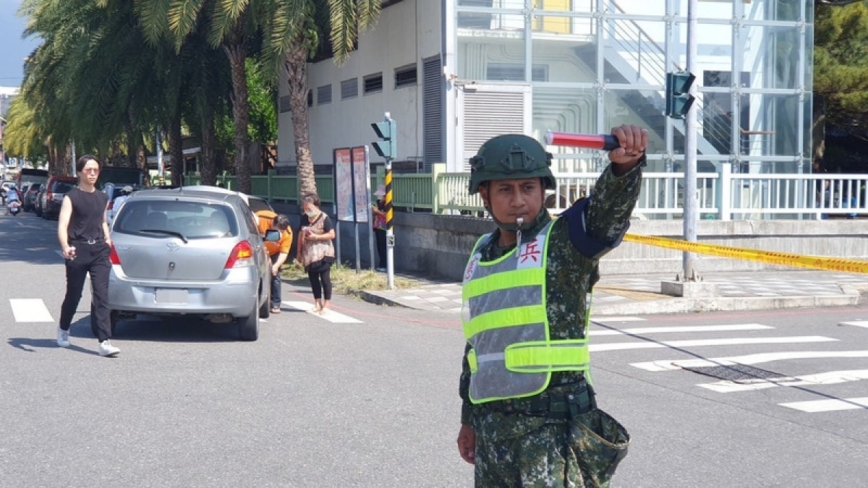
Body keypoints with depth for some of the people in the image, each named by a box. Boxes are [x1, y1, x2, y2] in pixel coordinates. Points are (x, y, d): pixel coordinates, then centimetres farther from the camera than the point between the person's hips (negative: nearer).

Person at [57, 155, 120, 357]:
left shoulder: (103, 198, 13)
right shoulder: (71, 197, -3)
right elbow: (62, 225, -14)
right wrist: (65, 247, -30)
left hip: (99, 251, 3)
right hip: (78, 251, -3)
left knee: (101, 296, -8)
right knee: (74, 294, 9)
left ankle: (105, 342, -14)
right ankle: (63, 330, 36)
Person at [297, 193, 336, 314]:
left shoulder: (324, 218, -9)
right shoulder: (304, 218, 9)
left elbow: (332, 235, -12)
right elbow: (301, 234, 17)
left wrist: (315, 237, -17)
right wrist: (299, 251, 15)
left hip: (323, 254, -6)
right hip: (309, 254, 6)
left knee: (325, 278, -6)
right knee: (313, 279, 8)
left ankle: (326, 304, -1)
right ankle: (318, 304, 16)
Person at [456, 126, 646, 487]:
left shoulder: (564, 241, -5)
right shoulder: (480, 257, 14)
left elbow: (609, 207, -27)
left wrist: (624, 165, -48)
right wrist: (469, 417, 23)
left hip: (554, 424, -7)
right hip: (492, 425, 7)